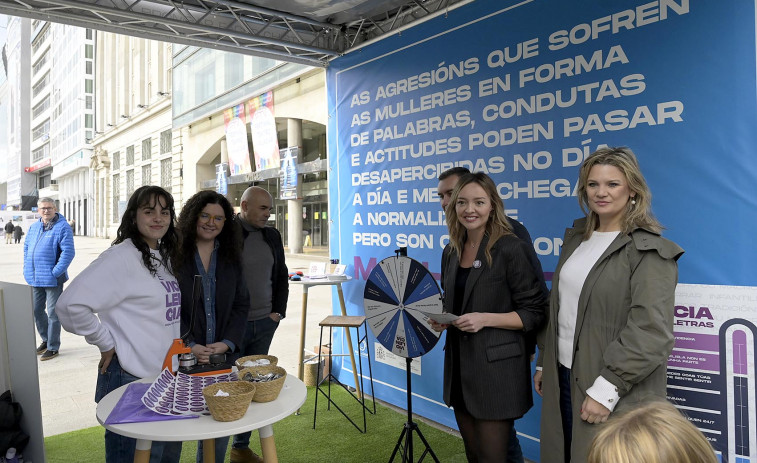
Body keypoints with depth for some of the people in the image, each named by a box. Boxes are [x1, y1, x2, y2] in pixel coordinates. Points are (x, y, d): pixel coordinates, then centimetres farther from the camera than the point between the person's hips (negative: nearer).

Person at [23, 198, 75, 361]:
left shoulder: (63, 227, -12)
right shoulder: (34, 227, 11)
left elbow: (68, 252, -18)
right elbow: (27, 247, 21)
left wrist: (55, 272, -20)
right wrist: (27, 268, 10)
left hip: (52, 279, -7)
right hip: (34, 278, 7)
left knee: (53, 313, 1)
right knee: (36, 311, 17)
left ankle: (53, 347, 13)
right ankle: (46, 340, 35)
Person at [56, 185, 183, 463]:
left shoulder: (166, 257, 8)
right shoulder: (122, 256, -16)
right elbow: (70, 305, -24)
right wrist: (105, 343, -15)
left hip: (168, 376, 8)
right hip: (132, 379, -8)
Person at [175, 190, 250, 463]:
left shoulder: (231, 257, 8)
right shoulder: (173, 254, -4)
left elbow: (241, 304, 5)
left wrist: (227, 342, -7)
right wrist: (189, 345, -14)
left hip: (223, 354, 3)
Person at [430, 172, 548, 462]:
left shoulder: (511, 248, -12)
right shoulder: (451, 252, 7)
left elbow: (535, 312, -11)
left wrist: (486, 319, -22)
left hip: (496, 370, -6)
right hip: (459, 368, 6)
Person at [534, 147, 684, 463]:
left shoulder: (649, 251, -12)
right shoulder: (576, 238, 9)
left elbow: (651, 332, -19)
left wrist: (607, 388, -20)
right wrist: (543, 363, 15)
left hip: (615, 394, -6)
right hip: (563, 377, 7)